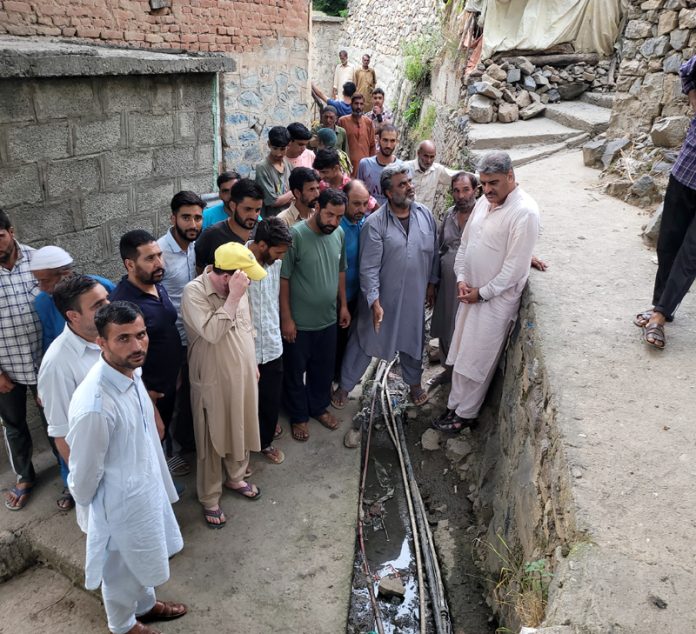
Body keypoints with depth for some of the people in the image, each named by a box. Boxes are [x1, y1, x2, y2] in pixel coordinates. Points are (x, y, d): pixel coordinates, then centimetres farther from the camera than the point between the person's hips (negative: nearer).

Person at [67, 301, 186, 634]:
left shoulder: (131, 371, -11)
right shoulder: (94, 406, -38)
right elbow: (85, 472, -22)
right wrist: (85, 502, -2)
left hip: (147, 484, 7)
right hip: (122, 500, -7)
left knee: (142, 558, 30)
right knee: (122, 569, 22)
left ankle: (145, 604, 58)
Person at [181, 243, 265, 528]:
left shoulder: (236, 288, -1)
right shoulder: (194, 292, -23)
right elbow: (212, 333, -34)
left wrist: (252, 364, 17)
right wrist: (234, 297, -32)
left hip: (242, 375, 6)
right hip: (213, 381, -6)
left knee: (242, 430, 22)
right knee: (213, 440, 9)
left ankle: (235, 477, 46)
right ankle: (209, 497, 29)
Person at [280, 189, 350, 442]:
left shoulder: (339, 234, -2)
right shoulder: (296, 235, -21)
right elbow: (283, 278, -18)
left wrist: (343, 304, 12)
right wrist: (286, 318, -16)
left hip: (328, 319, 5)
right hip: (299, 322, -5)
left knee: (323, 369, 22)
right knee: (295, 371, 14)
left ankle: (319, 407, 44)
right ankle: (299, 416, 34)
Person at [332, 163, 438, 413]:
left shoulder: (425, 214, -4)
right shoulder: (375, 223, -18)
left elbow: (433, 252, 8)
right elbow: (369, 267, -18)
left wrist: (431, 283, 10)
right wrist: (374, 302, -20)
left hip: (414, 295, 4)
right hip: (383, 296, -3)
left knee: (413, 339, 20)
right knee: (364, 340, 11)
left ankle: (414, 382, 45)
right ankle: (344, 386, 29)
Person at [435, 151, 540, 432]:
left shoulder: (524, 212, -21)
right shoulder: (483, 202, 5)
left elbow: (515, 268, -22)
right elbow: (465, 243, 13)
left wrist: (482, 292, -15)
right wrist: (461, 279, 0)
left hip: (496, 299, -7)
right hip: (470, 293, 7)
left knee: (477, 361, 5)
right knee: (462, 353, 16)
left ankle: (465, 414, 23)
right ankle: (455, 404, 32)